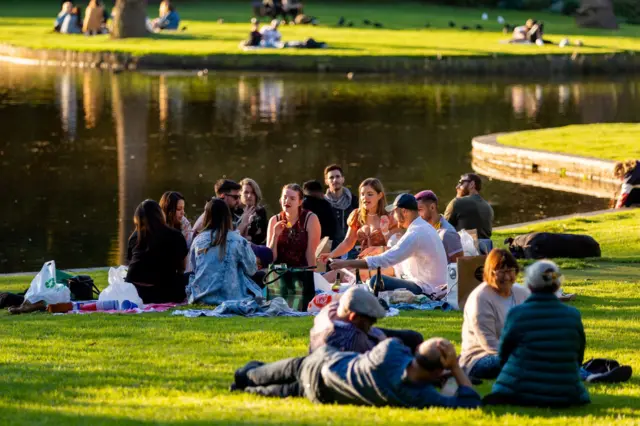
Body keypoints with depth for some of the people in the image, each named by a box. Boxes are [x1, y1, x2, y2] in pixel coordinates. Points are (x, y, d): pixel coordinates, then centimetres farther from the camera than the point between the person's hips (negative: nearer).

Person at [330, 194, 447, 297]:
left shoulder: (416, 234, -20)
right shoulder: (424, 227, 12)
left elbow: (385, 260, -23)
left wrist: (346, 263, -18)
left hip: (425, 290, -10)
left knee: (377, 281, -19)